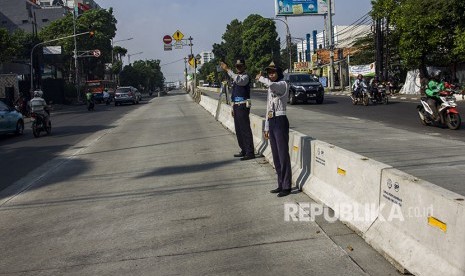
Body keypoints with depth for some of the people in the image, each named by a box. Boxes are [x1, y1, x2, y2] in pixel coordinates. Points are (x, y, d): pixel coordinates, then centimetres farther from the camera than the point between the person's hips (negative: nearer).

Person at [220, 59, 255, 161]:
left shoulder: (245, 77, -10)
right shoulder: (236, 77, 18)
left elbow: (239, 81, -34)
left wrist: (228, 70, -34)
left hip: (243, 105, -9)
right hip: (236, 106, 9)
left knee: (245, 129, -10)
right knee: (238, 130, 13)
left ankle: (250, 153, -7)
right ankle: (244, 151, 23)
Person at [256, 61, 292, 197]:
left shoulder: (283, 84, -7)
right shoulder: (270, 89, 19)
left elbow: (271, 84, -32)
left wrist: (260, 78, -13)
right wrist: (266, 128, 20)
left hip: (280, 121, -9)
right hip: (271, 123, 9)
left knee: (283, 155, -6)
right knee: (275, 156, 11)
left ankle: (286, 186, -1)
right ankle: (281, 185, 19)